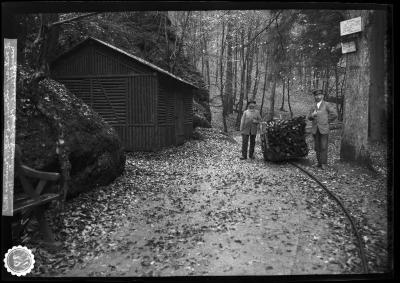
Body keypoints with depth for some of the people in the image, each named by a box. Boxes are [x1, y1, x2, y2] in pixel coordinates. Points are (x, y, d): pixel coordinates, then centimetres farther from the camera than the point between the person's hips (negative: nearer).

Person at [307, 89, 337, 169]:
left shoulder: (326, 105, 0)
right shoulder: (313, 107, 12)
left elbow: (334, 115, -1)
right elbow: (309, 118, 8)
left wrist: (327, 121, 1)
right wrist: (312, 115, -14)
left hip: (324, 129, -4)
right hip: (315, 129, 4)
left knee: (324, 147, -5)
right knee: (317, 147, 6)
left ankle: (324, 163, 1)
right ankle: (319, 162, 16)